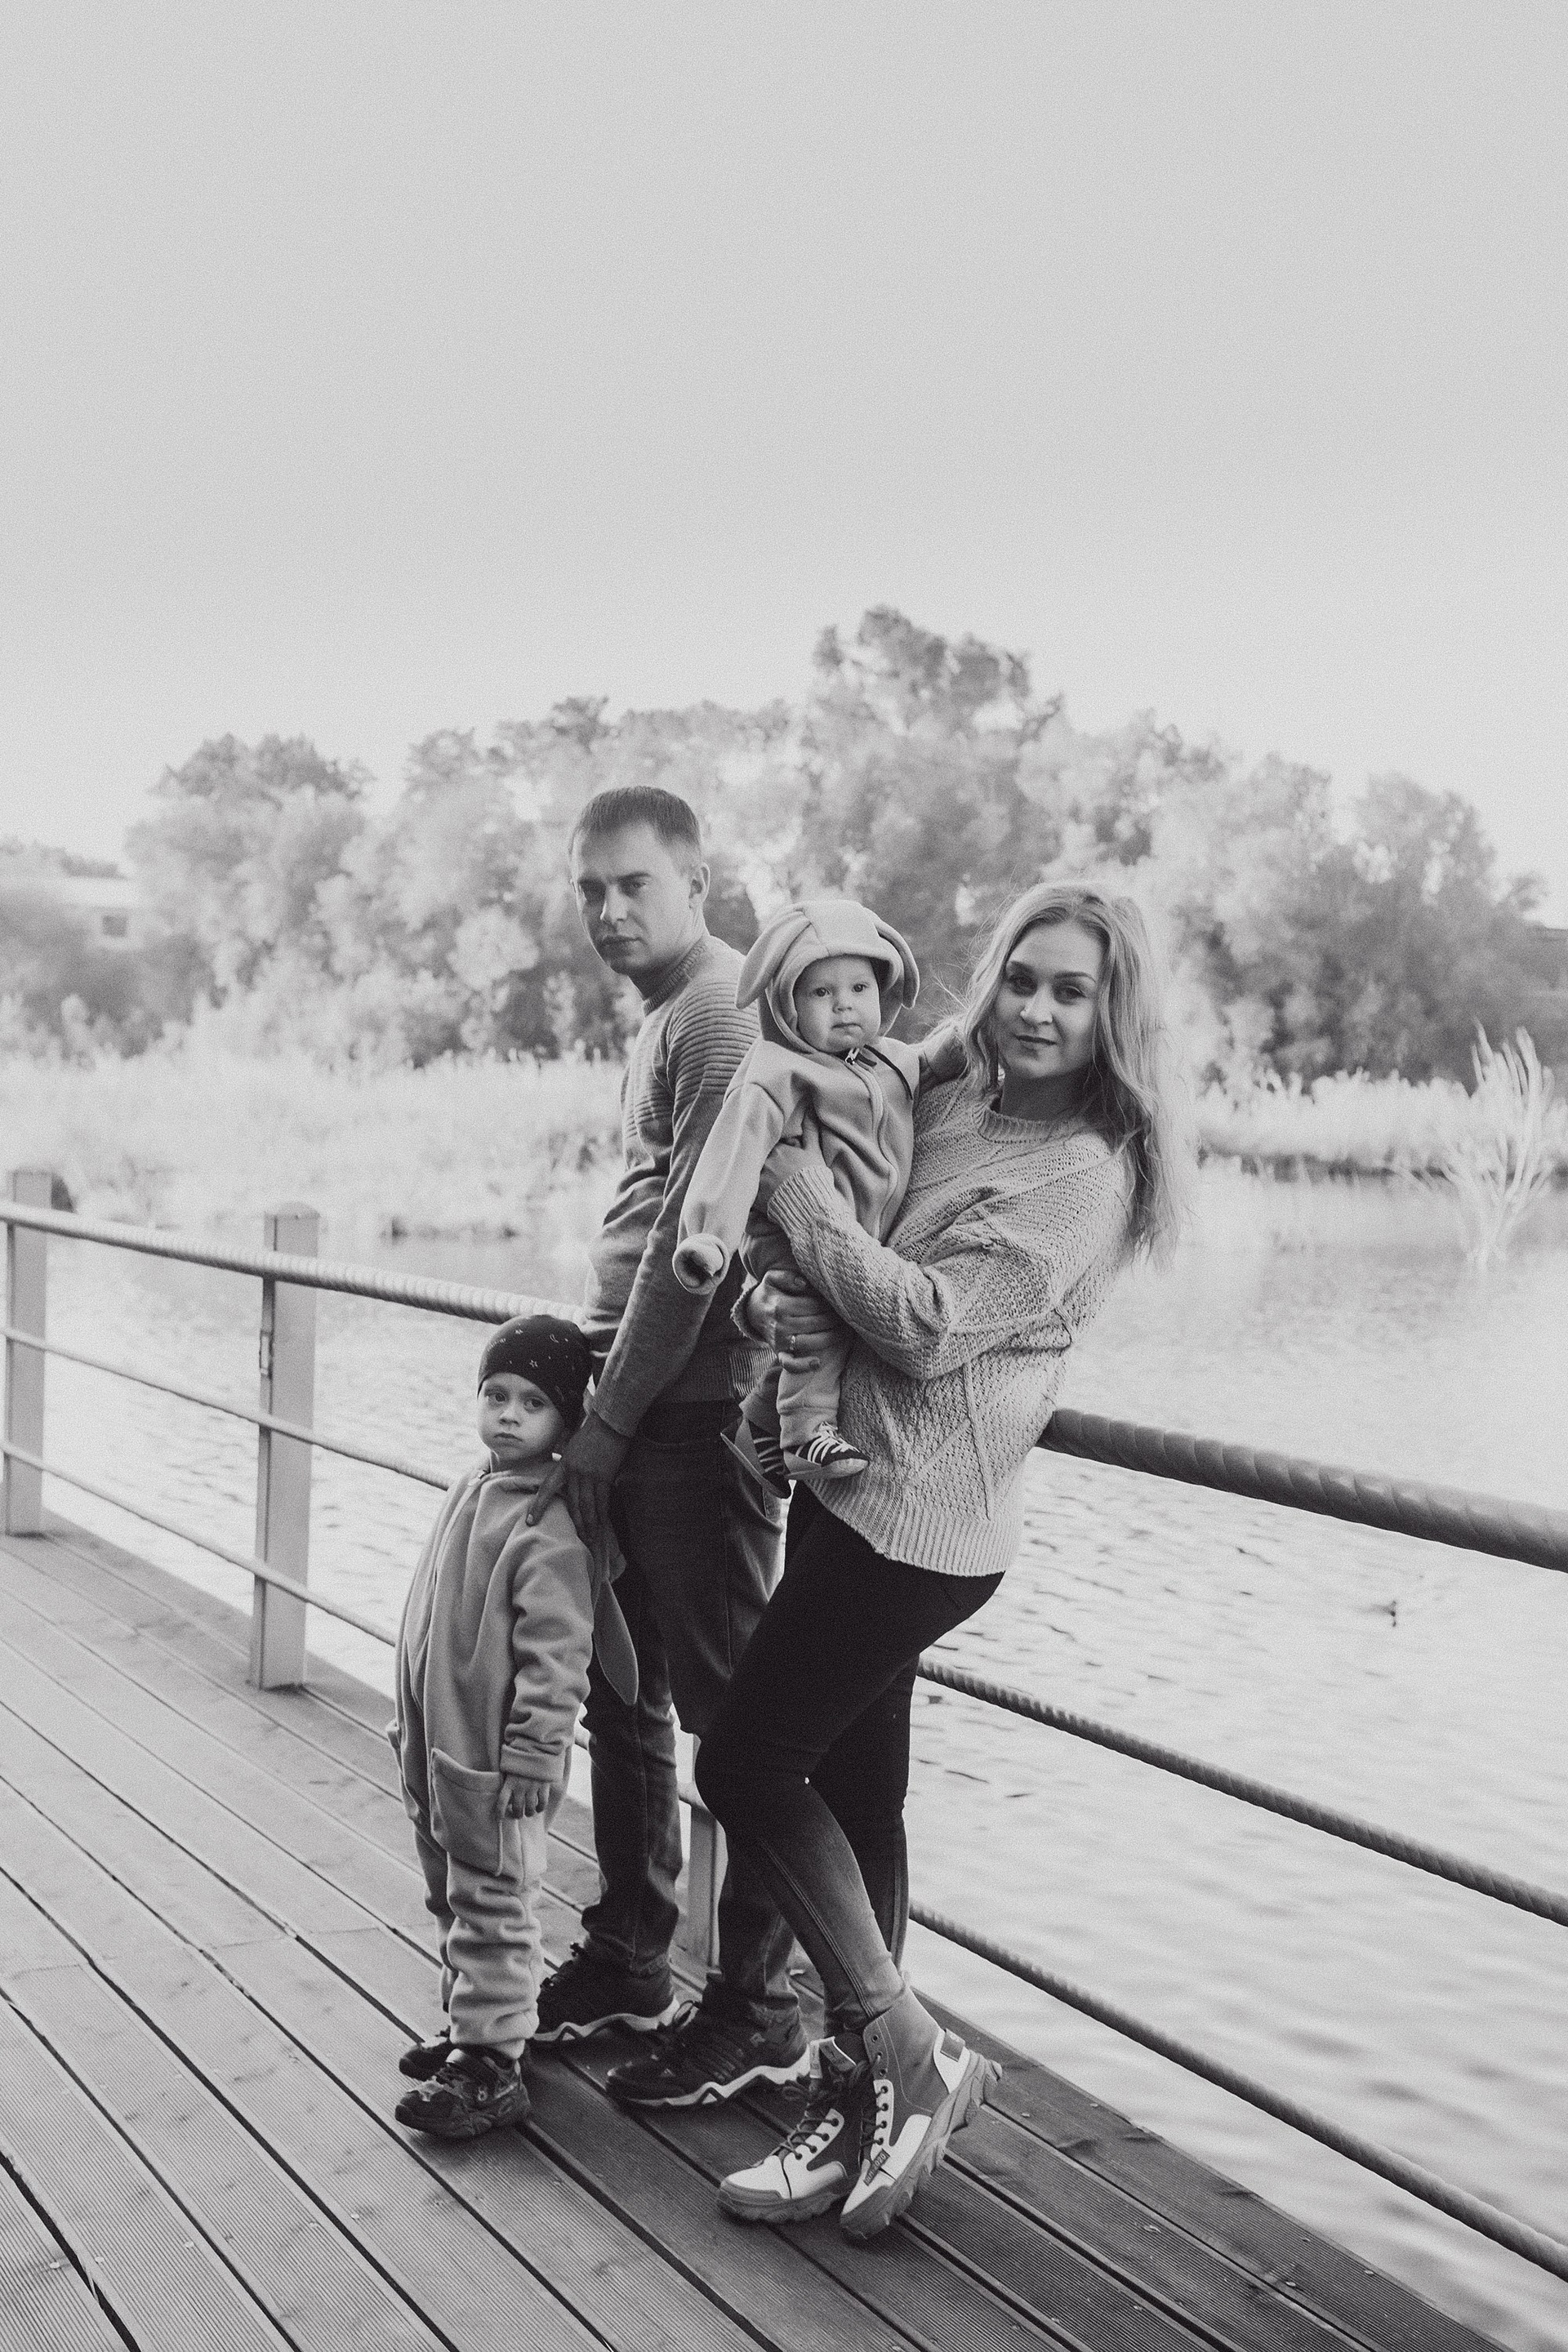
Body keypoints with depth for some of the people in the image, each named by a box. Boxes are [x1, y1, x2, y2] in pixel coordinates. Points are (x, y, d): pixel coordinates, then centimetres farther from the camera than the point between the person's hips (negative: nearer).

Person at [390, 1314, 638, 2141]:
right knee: (452, 1900, 21)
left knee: (492, 1905, 2)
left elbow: (556, 1656, -23)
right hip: (437, 1747, 9)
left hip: (494, 1762, -9)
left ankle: (490, 2065, 12)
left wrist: (531, 1757, -22)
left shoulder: (550, 1524, -21)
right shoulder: (473, 1490, 7)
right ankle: (469, 2028, 36)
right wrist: (411, 1721, 21)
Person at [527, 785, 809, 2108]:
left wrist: (609, 1422, -15)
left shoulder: (722, 1018, -13)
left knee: (729, 1707, -2)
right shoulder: (666, 1018, 17)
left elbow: (692, 1245, -18)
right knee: (622, 1691, 16)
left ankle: (760, 2015, 8)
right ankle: (628, 1960, 30)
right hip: (633, 1410, 10)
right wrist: (595, 1406, 15)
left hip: (697, 1413, -10)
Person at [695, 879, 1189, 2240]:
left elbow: (930, 1325, -18)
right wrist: (775, 1301, -11)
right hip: (851, 1489, 8)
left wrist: (804, 1198, -11)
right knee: (854, 1791, 13)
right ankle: (863, 2105, 24)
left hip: (919, 1516, -8)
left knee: (749, 1763, -4)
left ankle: (909, 2059, 7)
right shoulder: (948, 1109, 10)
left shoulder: (1086, 1169, -12)